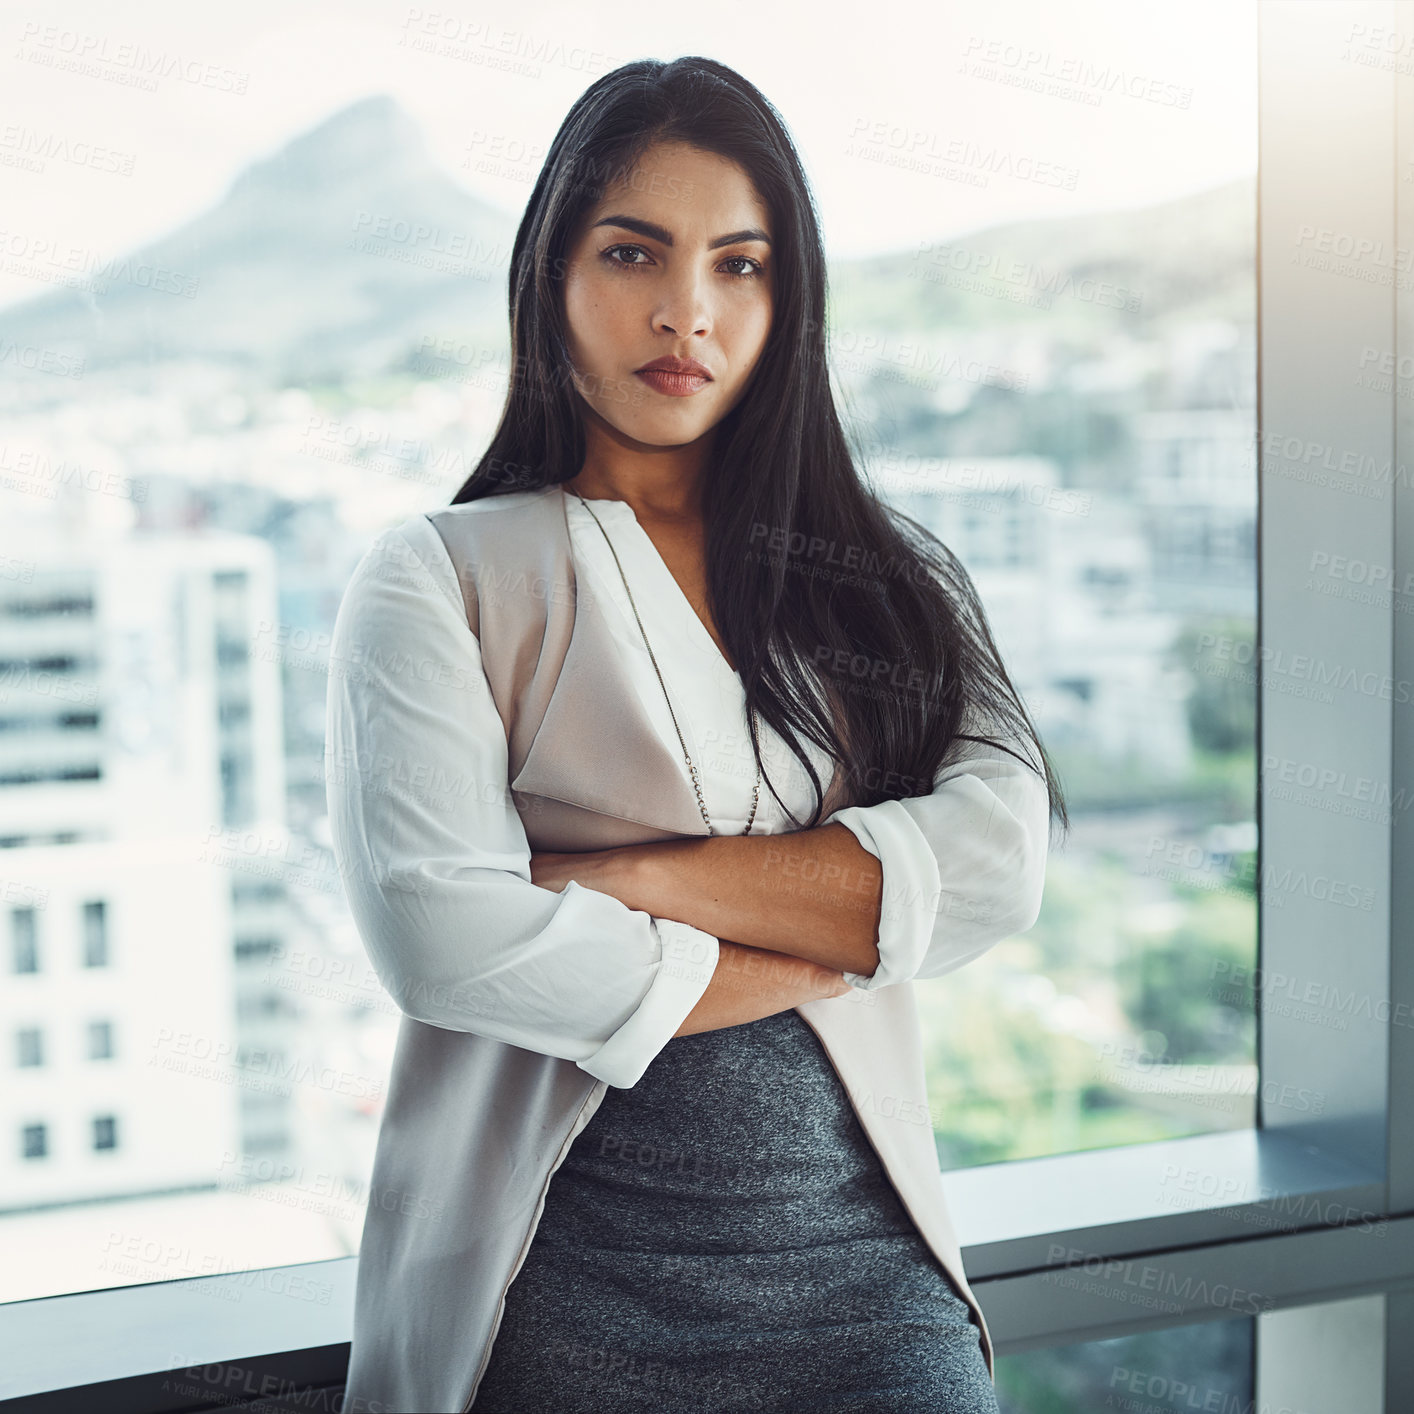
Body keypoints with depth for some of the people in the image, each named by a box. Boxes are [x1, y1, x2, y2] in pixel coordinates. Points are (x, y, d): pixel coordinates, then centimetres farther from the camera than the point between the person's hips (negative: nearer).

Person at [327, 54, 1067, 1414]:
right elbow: (438, 932, -16)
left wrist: (624, 880, -13)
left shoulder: (892, 573, 10)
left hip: (856, 1254, 3)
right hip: (564, 1288, -3)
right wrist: (815, 944, -8)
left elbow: (997, 866, -6)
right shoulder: (439, 577, -1)